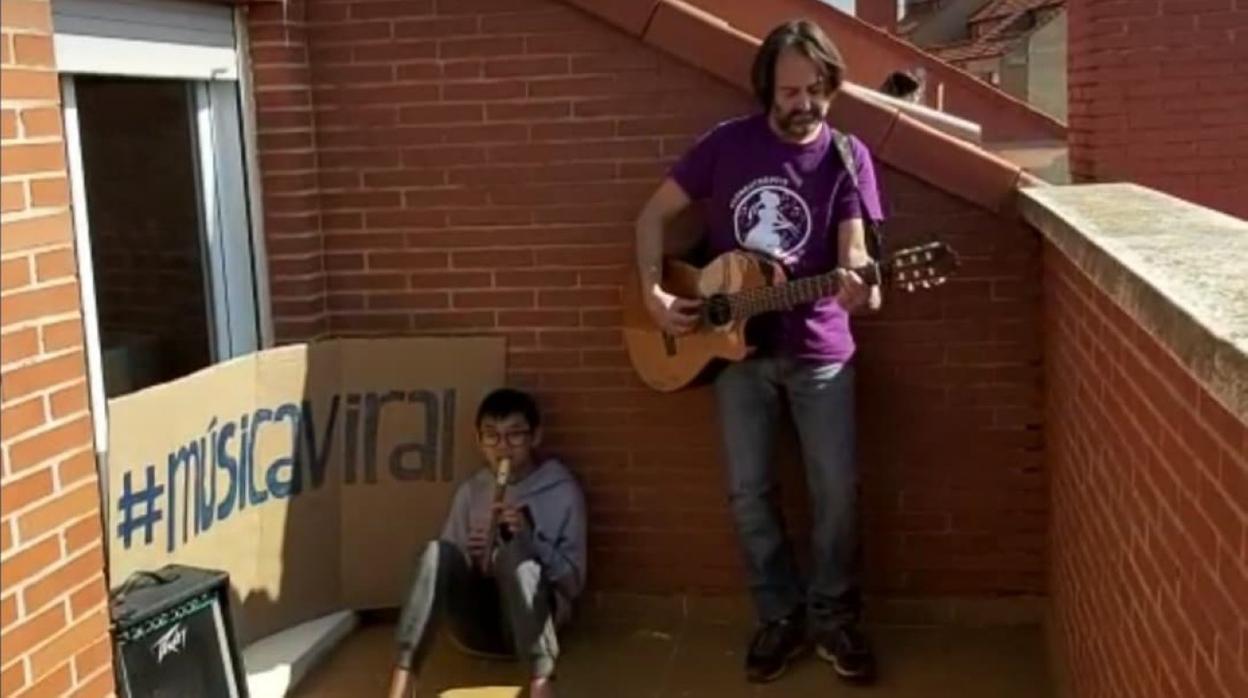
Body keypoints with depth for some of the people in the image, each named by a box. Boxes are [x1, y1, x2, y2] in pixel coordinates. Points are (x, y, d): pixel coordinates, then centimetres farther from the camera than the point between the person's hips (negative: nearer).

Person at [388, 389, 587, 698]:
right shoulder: (470, 491, 10)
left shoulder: (563, 491, 0)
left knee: (514, 552, -33)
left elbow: (573, 582, -3)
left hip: (533, 622, -3)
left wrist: (530, 536, -17)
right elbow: (444, 567, 11)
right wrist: (470, 557, -10)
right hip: (478, 624, 3)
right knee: (438, 551, -26)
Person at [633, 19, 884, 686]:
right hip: (735, 346, 1)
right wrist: (653, 292, -10)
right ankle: (781, 617, 21)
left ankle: (835, 619, 20)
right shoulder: (728, 143, -4)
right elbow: (654, 213, 3)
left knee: (837, 491, 1)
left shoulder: (847, 156, -4)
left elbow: (853, 250, -12)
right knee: (749, 492, 5)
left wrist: (858, 286, -36)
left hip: (819, 348, 0)